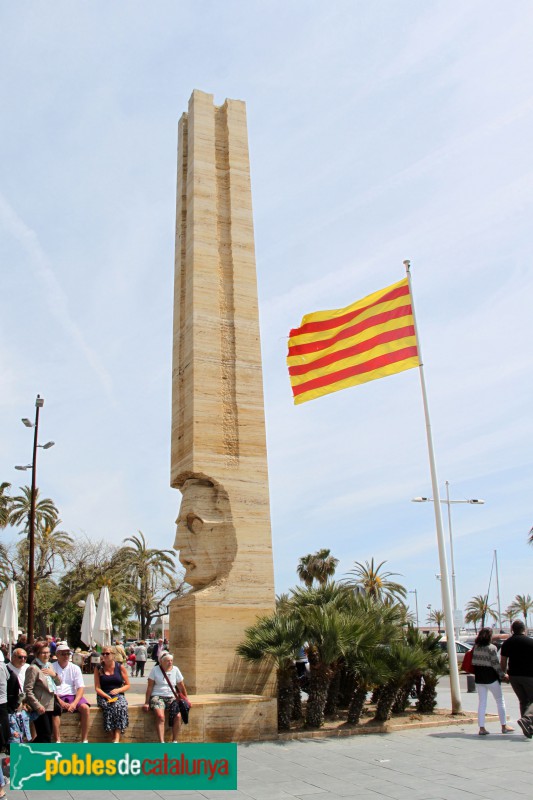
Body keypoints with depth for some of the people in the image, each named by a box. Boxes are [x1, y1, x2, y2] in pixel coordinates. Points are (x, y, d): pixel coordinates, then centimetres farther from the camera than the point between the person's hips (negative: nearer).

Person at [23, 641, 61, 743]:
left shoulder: (49, 665, 10)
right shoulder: (33, 668, -14)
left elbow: (58, 683, 16)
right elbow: (28, 689, -18)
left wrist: (54, 674, -6)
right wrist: (38, 706, -20)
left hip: (49, 706, 8)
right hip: (40, 708, -8)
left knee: (48, 734, 13)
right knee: (45, 736, -5)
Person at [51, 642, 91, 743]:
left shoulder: (75, 668, 8)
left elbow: (80, 687, 1)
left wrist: (75, 703, -16)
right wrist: (60, 702, -17)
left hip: (72, 695, 2)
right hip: (57, 697, -2)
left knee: (85, 707, -25)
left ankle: (84, 740, -19)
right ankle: (57, 741, -28)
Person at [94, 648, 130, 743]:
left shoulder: (120, 667, 7)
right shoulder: (98, 669, 8)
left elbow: (127, 685, 10)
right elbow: (97, 688, 2)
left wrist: (118, 690, -10)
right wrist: (107, 697, -14)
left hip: (118, 695, 0)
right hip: (103, 696, 0)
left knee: (120, 706, -33)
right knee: (109, 707, -34)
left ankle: (117, 739, -40)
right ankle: (115, 737, -30)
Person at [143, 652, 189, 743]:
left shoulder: (175, 670, 5)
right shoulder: (155, 669, -3)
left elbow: (181, 687, 14)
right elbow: (150, 687, -1)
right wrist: (146, 702, -2)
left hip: (171, 697, 3)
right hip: (157, 696, -3)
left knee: (178, 716, -23)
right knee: (160, 716, -32)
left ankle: (174, 741, -9)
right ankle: (161, 742, -29)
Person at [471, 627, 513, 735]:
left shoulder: (475, 647, 3)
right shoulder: (492, 648, -13)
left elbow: (473, 662, 6)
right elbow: (495, 664, -13)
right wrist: (503, 675, -4)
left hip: (479, 679, 5)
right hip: (491, 678, -5)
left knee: (482, 703, 7)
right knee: (500, 701, 11)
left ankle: (481, 728, 3)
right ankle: (504, 726, 17)